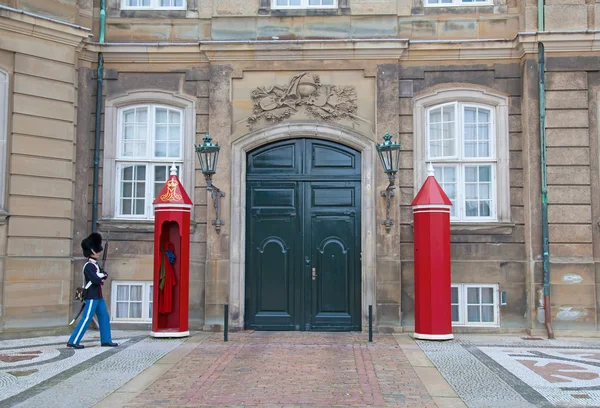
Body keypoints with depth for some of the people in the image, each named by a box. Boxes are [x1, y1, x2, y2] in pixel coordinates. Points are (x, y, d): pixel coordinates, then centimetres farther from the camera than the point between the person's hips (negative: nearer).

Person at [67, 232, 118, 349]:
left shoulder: (95, 264, 14)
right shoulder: (88, 266, -17)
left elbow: (105, 275, 12)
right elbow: (96, 280, -23)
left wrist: (101, 276, -9)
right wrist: (102, 276, -4)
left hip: (98, 296, 10)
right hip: (92, 297, -10)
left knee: (104, 317, 11)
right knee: (86, 319, -7)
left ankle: (106, 340, 17)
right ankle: (73, 341, -2)